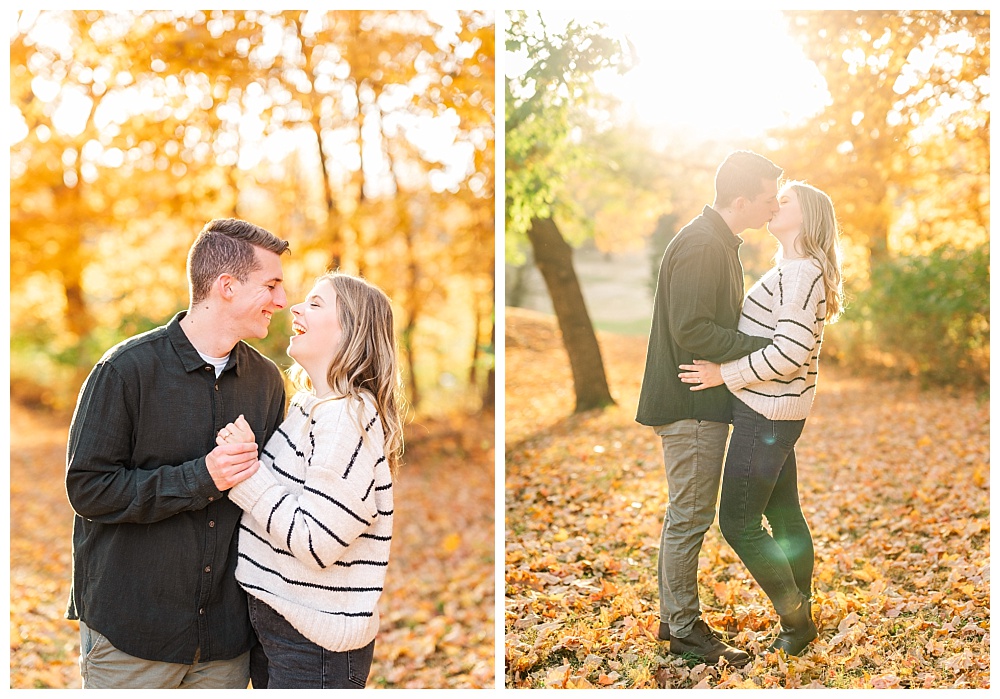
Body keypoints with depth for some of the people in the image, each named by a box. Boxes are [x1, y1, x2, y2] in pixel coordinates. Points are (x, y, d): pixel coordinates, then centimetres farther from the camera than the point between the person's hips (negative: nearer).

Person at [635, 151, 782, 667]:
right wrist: (763, 349, -19)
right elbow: (691, 331, -24)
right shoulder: (702, 246, -18)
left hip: (697, 403, 11)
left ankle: (674, 618, 27)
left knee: (685, 514, 16)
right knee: (691, 516, -1)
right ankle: (684, 628, 10)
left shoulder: (718, 243, 16)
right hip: (692, 405, -11)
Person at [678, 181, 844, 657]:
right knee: (783, 516, 14)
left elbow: (790, 351, -25)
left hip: (767, 414, -10)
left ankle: (795, 620, 7)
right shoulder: (792, 272, 16)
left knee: (738, 522, -4)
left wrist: (724, 374, -19)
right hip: (775, 412, 10)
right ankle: (800, 621, 22)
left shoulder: (801, 271, -16)